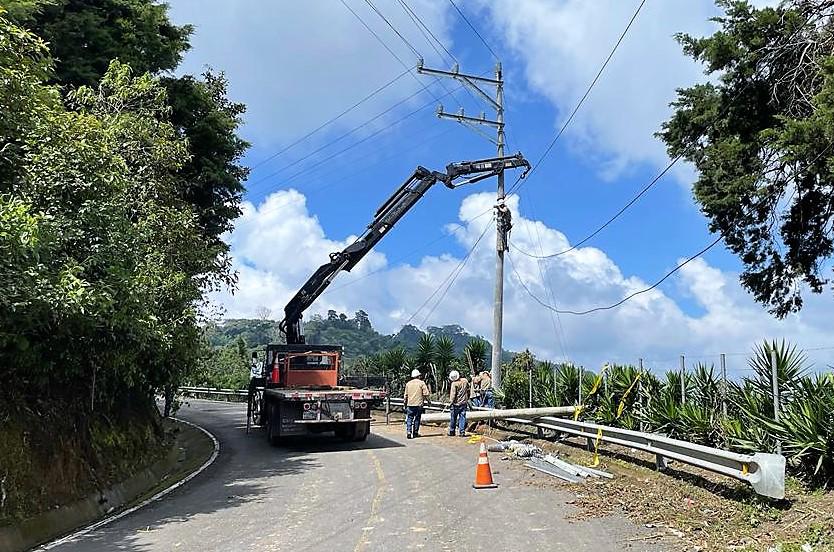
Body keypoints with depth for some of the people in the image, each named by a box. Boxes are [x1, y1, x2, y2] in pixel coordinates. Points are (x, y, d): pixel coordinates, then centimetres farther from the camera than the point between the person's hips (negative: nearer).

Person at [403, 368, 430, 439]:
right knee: (417, 418, 8)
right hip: (419, 404, -2)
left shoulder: (408, 383, 8)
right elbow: (425, 393, -6)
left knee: (409, 418, 2)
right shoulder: (421, 383, -2)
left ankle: (408, 432, -11)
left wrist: (405, 403, 21)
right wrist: (427, 400, 8)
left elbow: (406, 395, 11)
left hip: (410, 404, 2)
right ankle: (415, 432, 12)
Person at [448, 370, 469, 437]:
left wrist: (451, 401, -13)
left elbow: (453, 394, -20)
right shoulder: (465, 381, 1)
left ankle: (451, 432, 17)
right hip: (464, 403, 4)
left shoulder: (454, 383, -17)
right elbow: (468, 390, 12)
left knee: (453, 418, 9)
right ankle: (462, 432, 1)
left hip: (456, 403, -4)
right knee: (462, 417, 6)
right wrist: (467, 398, 23)